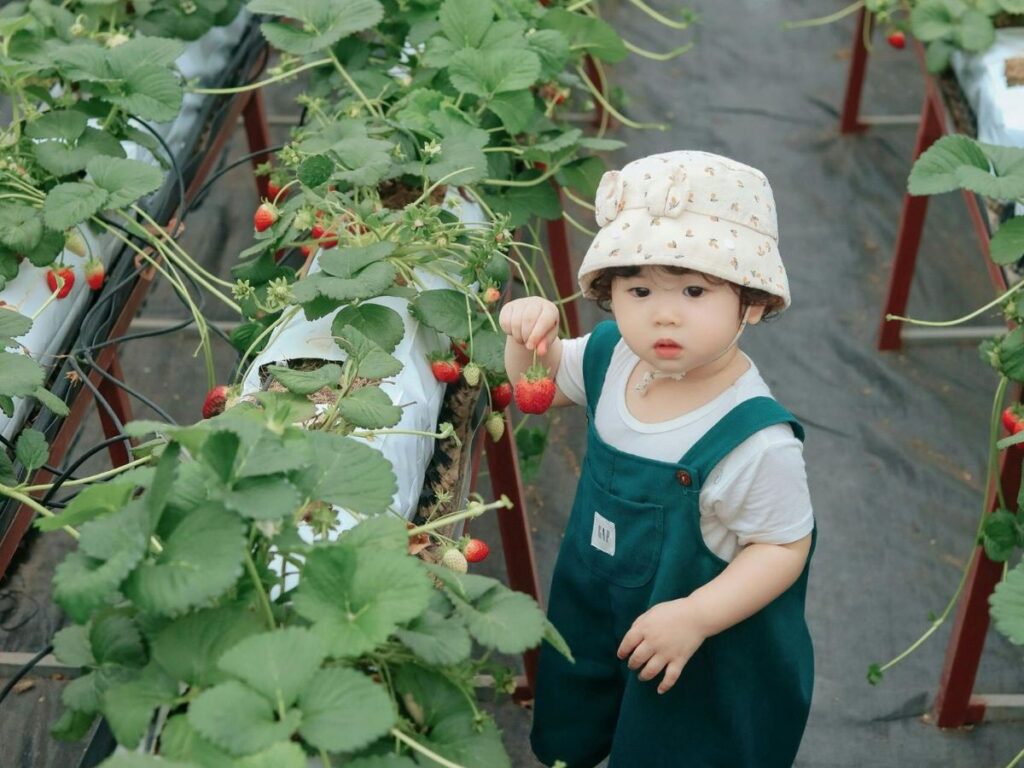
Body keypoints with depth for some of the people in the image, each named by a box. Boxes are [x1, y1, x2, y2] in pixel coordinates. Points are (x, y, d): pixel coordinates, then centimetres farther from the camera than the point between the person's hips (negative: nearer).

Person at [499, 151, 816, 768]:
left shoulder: (757, 443, -35)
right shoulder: (612, 354, -15)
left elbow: (785, 547, -24)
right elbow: (542, 384, 5)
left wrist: (695, 617, -32)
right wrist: (531, 336, -16)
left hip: (706, 657, -6)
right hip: (595, 613, 7)